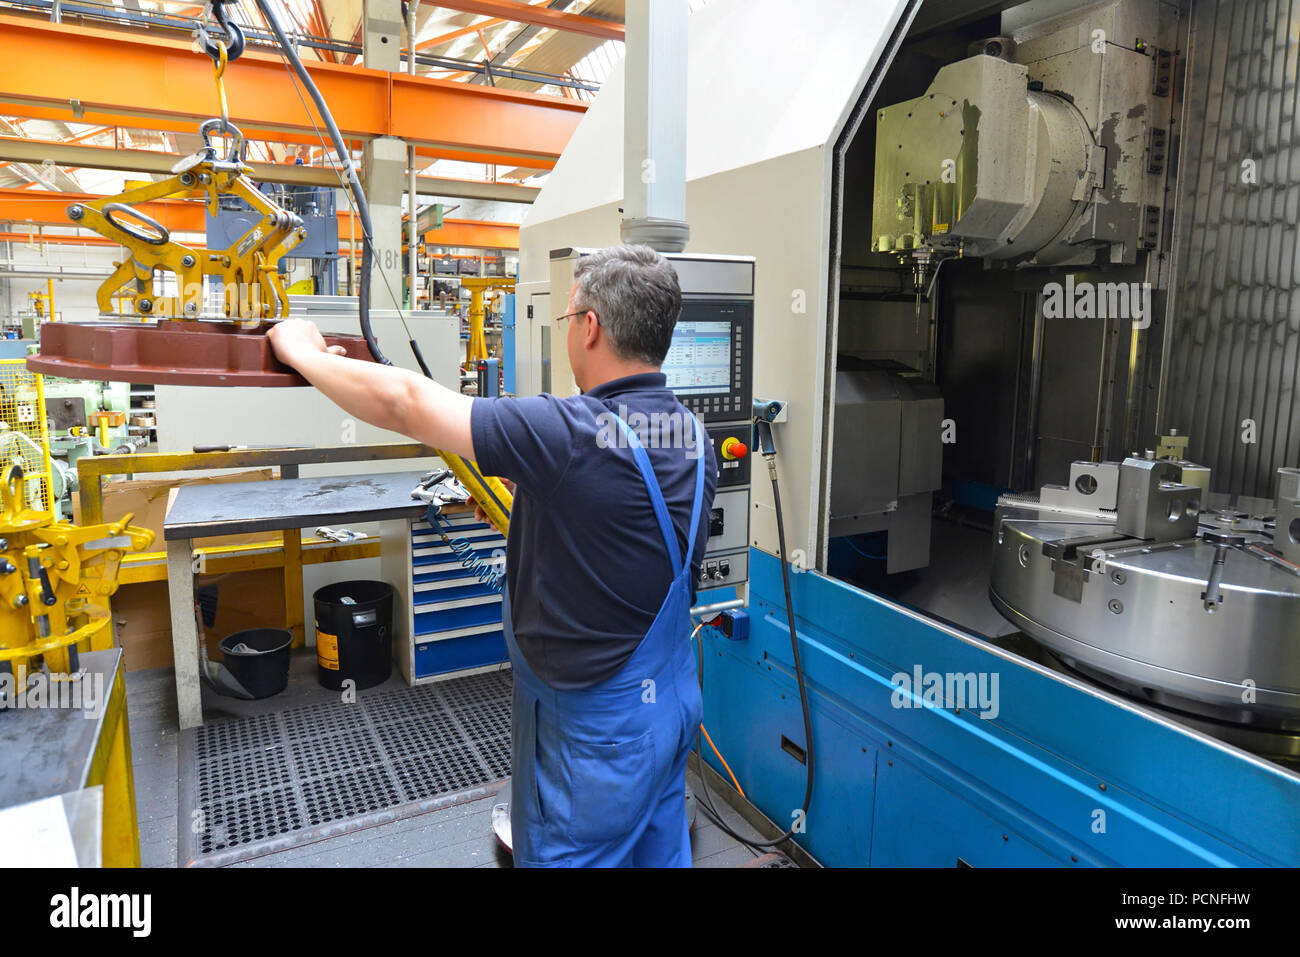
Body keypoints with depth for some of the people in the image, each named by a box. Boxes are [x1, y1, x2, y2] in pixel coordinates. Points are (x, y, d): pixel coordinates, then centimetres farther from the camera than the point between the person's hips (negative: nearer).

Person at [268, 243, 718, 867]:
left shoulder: (570, 434, -28)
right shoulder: (693, 436, -3)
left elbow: (401, 403, -22)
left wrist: (304, 352, -7)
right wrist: (533, 481, 14)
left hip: (593, 723, -7)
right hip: (670, 699, 8)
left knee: (562, 853, 15)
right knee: (657, 850, 24)